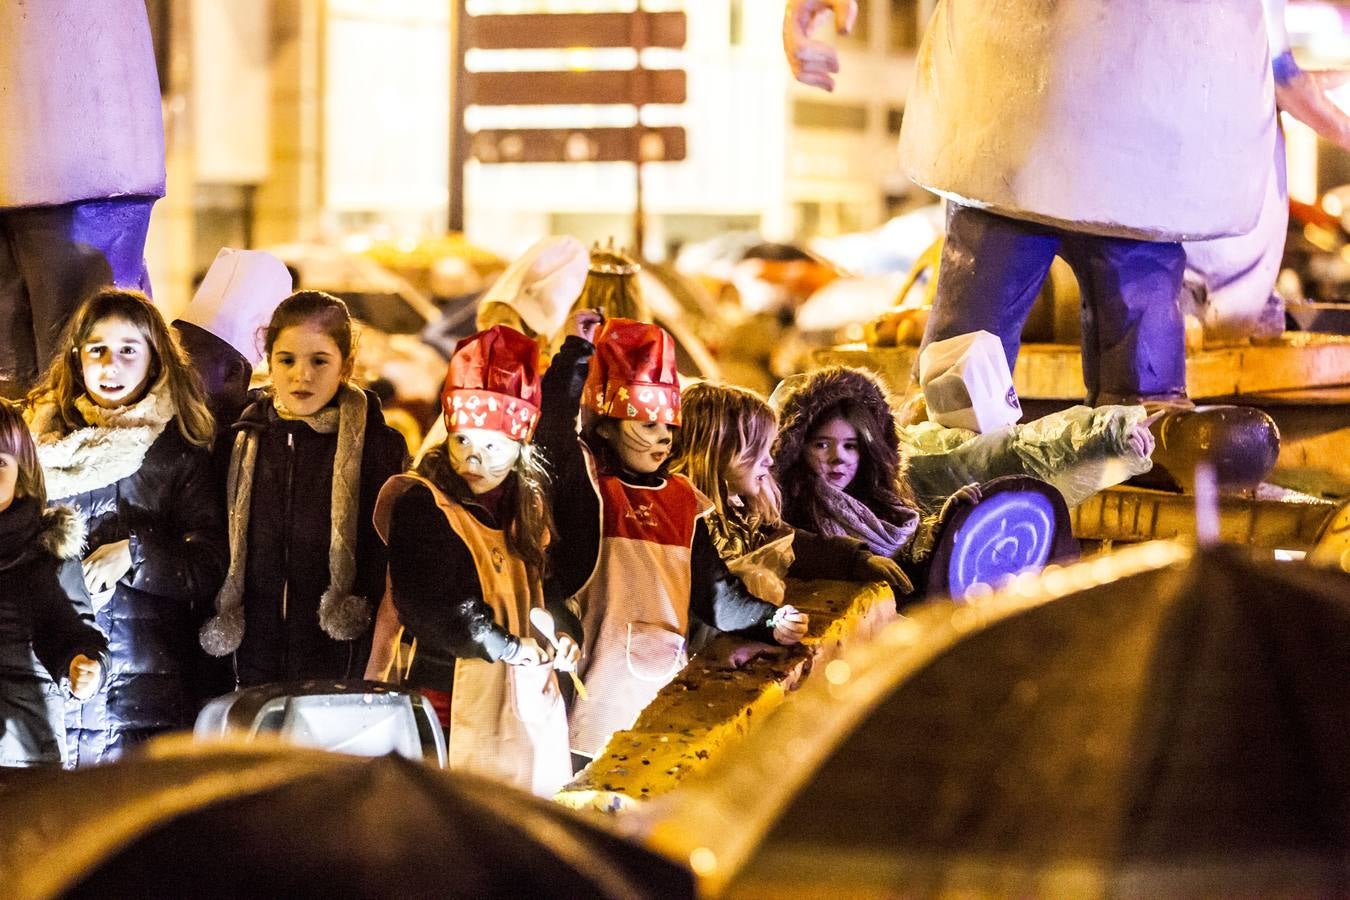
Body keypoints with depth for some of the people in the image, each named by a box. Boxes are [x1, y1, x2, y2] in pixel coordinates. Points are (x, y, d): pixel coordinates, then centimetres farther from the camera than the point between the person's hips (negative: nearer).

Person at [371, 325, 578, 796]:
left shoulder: (526, 506, 12)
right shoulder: (421, 504, -10)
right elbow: (428, 609, -17)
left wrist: (563, 632, -1)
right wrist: (512, 647, -14)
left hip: (529, 701, 7)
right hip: (459, 700, -7)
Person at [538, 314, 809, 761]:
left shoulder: (680, 498, 14)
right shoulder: (586, 486, -3)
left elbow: (713, 589, 15)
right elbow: (553, 430, -22)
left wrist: (769, 621, 0)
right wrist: (576, 352, -16)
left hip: (668, 681, 6)